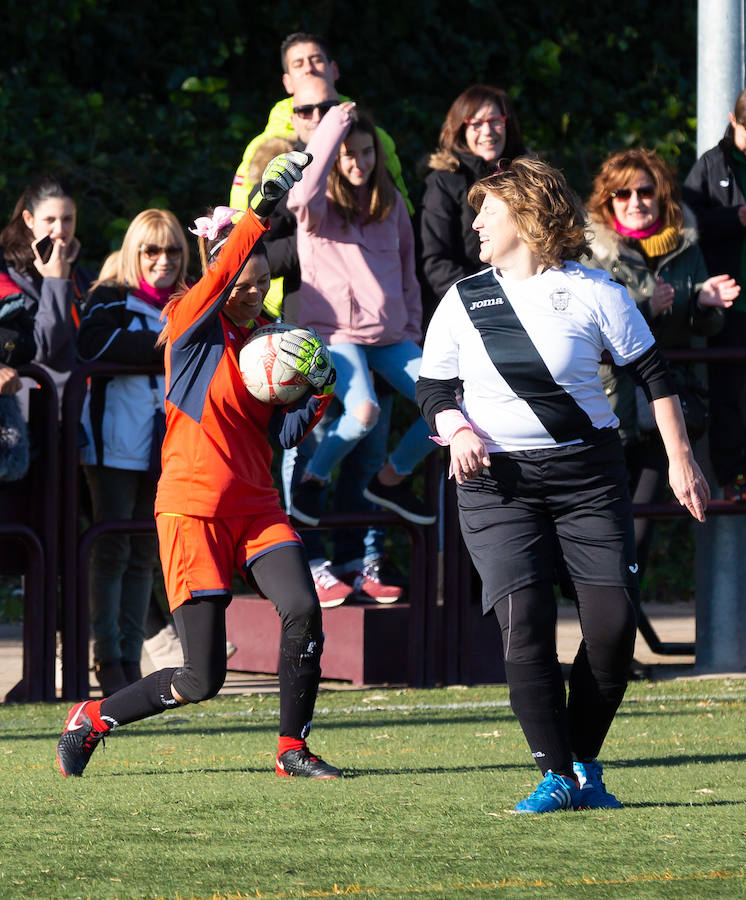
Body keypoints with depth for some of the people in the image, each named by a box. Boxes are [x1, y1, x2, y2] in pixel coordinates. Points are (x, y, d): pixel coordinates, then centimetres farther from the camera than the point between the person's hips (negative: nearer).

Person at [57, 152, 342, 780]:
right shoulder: (193, 331, -3)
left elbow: (284, 433, 12)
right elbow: (220, 271, -21)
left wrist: (319, 393, -6)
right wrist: (261, 210, -32)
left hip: (257, 509, 5)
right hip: (193, 509, -5)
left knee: (303, 610, -22)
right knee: (202, 680, -7)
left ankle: (293, 749, -4)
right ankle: (93, 720, 19)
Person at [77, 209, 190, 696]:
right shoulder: (111, 299, 1)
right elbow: (94, 345, -17)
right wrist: (165, 348, -17)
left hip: (165, 445, 5)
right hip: (116, 443, -5)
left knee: (145, 554, 7)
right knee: (112, 549, -5)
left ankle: (132, 657, 10)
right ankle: (108, 660, -2)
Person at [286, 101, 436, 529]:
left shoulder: (391, 202, 11)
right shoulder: (322, 206, -4)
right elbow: (303, 195, -30)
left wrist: (412, 325, 16)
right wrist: (333, 128, -24)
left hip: (391, 335, 6)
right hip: (337, 331, -6)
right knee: (364, 412, -30)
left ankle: (392, 478, 15)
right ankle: (312, 481, -5)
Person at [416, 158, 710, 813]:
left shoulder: (593, 291, 1)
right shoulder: (463, 301, 8)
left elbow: (653, 377, 6)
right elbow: (432, 391, 11)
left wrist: (681, 460, 2)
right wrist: (456, 429, -10)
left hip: (587, 473, -1)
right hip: (497, 482, 1)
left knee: (614, 622, -10)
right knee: (524, 623, -16)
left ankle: (586, 765, 7)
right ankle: (556, 775, -9)